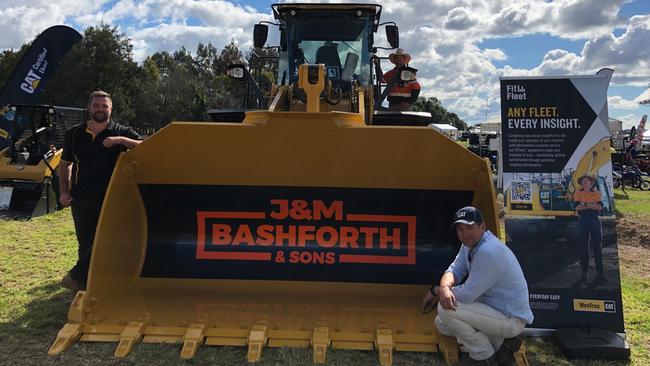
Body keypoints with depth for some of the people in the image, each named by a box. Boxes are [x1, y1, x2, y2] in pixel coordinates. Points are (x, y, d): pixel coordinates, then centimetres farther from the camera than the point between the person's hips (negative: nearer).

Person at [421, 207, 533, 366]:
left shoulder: (488, 252, -30)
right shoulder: (470, 243, 1)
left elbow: (467, 295, -28)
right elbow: (454, 269, -1)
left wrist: (436, 290, -12)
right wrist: (445, 288, -25)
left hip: (512, 319, -10)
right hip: (494, 308, 10)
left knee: (446, 309, -22)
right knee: (442, 323, 11)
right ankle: (500, 342, 13)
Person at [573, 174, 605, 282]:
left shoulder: (596, 193, 5)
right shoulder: (578, 193, 5)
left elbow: (600, 207, -8)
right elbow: (577, 207, -8)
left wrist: (585, 204, -14)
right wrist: (592, 205, -12)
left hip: (595, 221, 0)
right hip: (583, 221, 0)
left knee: (597, 246, 1)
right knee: (583, 246, 5)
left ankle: (599, 272, 6)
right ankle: (584, 272, 12)